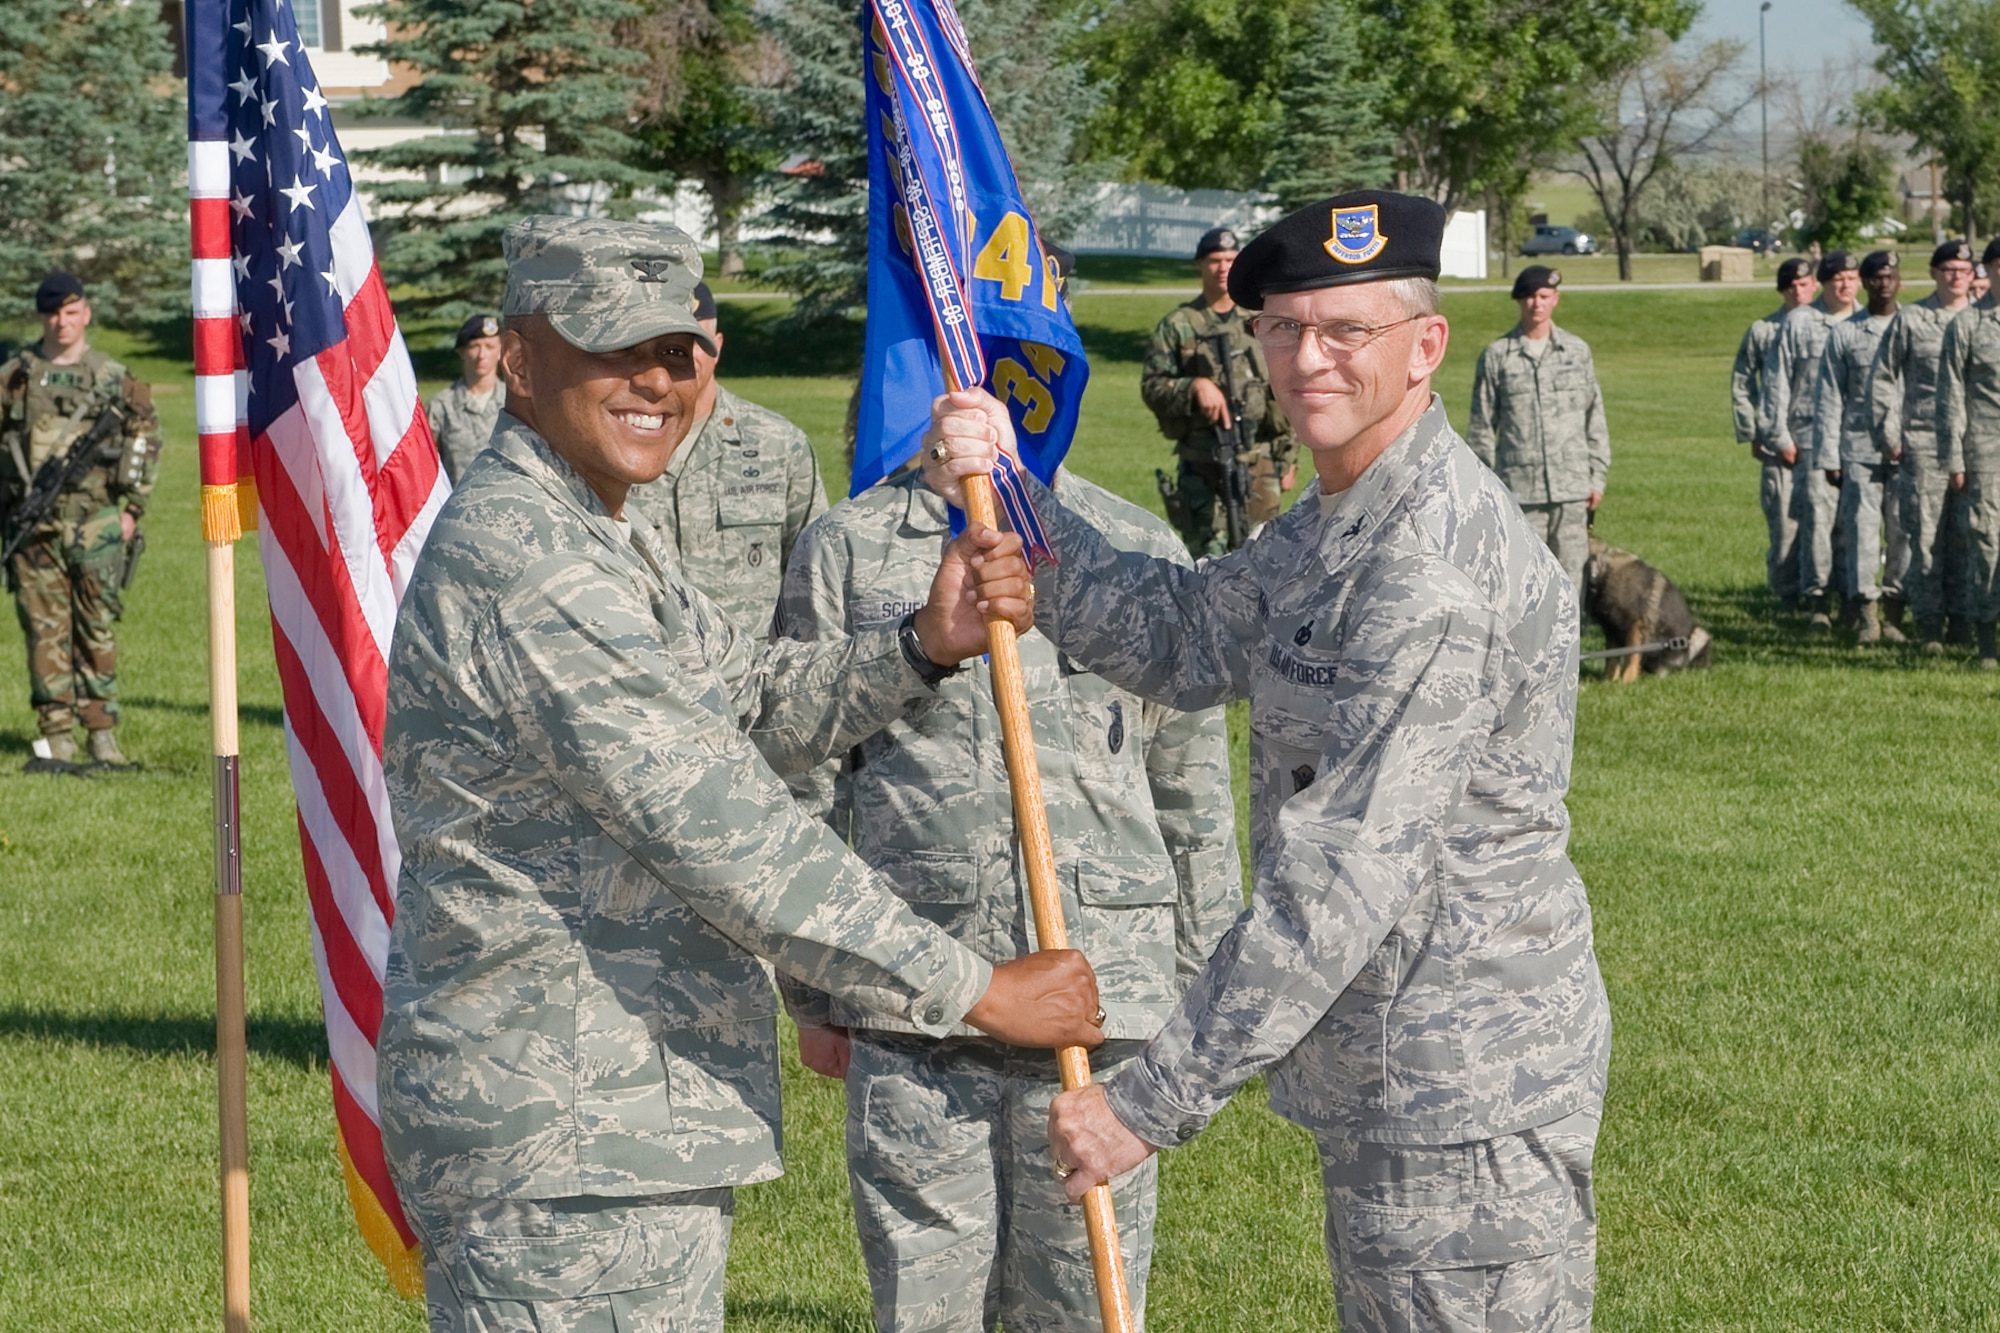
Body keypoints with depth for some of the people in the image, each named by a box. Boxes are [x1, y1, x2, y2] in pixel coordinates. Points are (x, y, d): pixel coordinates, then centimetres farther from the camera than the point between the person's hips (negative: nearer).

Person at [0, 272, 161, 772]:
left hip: (96, 523, -1)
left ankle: (102, 734, 8)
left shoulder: (115, 379, 5)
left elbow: (145, 441, 11)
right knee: (45, 630, -1)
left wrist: (132, 506, 4)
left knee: (98, 629, 1)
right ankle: (55, 738, 3)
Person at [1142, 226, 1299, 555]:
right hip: (1201, 467, -2)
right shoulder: (1176, 326, 3)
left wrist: (1288, 461, 9)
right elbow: (1151, 386, -2)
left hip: (1259, 465, 2)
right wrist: (1194, 386, -21)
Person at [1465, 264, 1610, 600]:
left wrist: (1597, 476, 7)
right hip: (1519, 488, -2)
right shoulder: (1496, 356, 3)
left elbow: (1595, 417, 12)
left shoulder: (1577, 351, 8)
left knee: (1570, 572, 2)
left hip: (1572, 488, 2)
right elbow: (1481, 426, 5)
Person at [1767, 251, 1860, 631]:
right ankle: (1817, 598, -9)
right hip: (1812, 434, -3)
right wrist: (1779, 435, 0)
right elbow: (1776, 381, 5)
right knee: (1817, 514, -11)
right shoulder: (1799, 323, 4)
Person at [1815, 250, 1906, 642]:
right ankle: (1865, 612, -3)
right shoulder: (1844, 334, 8)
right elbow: (1829, 399, 8)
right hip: (1860, 450, 0)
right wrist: (1828, 455, 2)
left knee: (1903, 532, 0)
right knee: (1862, 528, -6)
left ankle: (1893, 609, 7)